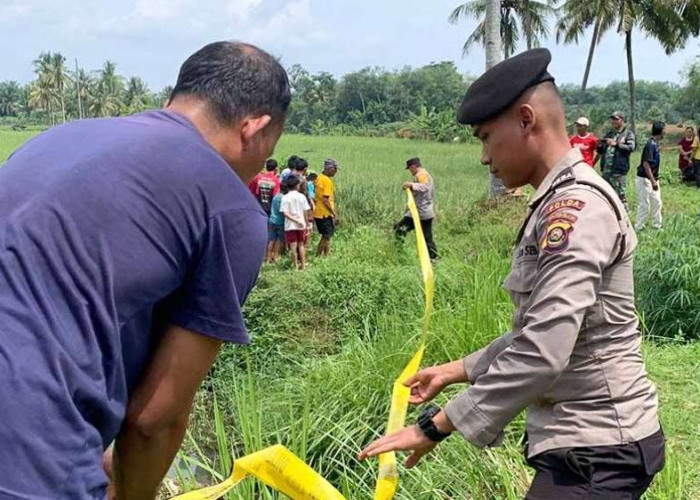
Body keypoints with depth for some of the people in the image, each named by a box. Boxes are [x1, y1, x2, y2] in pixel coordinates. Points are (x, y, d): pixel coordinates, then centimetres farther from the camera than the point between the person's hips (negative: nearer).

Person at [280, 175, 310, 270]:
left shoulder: (285, 197, -7)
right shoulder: (302, 196, -2)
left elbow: (285, 213, -15)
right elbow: (306, 212, 0)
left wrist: (295, 220, -13)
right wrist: (306, 224, 9)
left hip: (290, 226, -2)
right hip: (301, 226, 2)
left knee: (293, 246, 2)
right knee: (301, 245, 16)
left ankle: (296, 266, 4)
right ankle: (303, 265, 18)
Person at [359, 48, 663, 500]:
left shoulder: (577, 206, -20)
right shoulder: (558, 204, 12)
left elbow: (542, 352, -28)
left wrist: (437, 426, -24)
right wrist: (456, 371, 18)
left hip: (597, 450, -9)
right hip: (584, 442, 9)